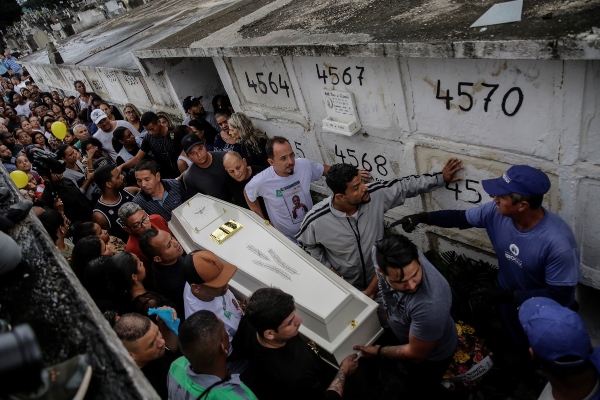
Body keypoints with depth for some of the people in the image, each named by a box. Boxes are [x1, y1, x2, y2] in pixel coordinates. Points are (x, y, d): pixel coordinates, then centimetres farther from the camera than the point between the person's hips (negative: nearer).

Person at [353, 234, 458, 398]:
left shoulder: (431, 304, -48)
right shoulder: (383, 253, -32)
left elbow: (416, 354, -29)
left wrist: (378, 351, -15)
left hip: (432, 355, -5)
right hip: (407, 334, 6)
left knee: (421, 390, 25)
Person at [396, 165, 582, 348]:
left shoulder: (558, 242, -37)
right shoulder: (496, 211, -23)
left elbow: (560, 294, -28)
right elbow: (460, 218, -6)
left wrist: (510, 297, -30)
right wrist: (423, 217, -18)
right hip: (509, 301, 5)